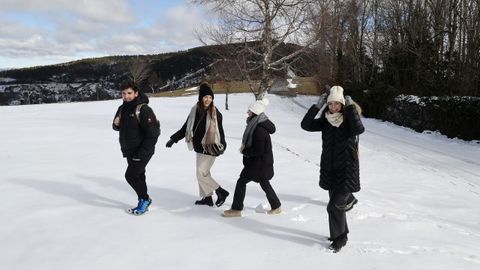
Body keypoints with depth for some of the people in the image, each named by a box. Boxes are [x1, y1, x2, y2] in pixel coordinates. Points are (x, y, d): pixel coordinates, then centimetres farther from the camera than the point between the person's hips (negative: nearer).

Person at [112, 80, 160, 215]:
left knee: (130, 175, -11)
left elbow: (153, 133, -22)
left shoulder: (143, 109, -19)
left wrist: (142, 152, -24)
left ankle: (145, 199, 10)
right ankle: (143, 203, 31)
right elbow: (117, 127, 21)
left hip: (142, 151, -8)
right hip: (129, 151, 8)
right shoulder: (122, 108, 7)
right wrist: (116, 124, -5)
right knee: (138, 176, 16)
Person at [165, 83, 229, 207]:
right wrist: (173, 139, 8)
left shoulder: (215, 113, -12)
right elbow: (185, 128, 10)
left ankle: (221, 192, 6)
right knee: (203, 173, 14)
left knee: (201, 174, -7)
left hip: (210, 148, -6)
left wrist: (222, 145, -25)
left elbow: (220, 130, -11)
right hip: (199, 147, 6)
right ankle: (207, 198, 27)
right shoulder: (195, 110, 2)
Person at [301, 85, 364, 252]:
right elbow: (306, 125, -8)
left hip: (346, 170, -5)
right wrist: (317, 106, -14)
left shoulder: (349, 121, -11)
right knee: (336, 203, 18)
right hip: (329, 169, 5)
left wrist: (351, 107, -25)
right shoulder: (325, 121, 2)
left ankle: (339, 237, 16)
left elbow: (359, 129, -33)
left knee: (334, 206, -5)